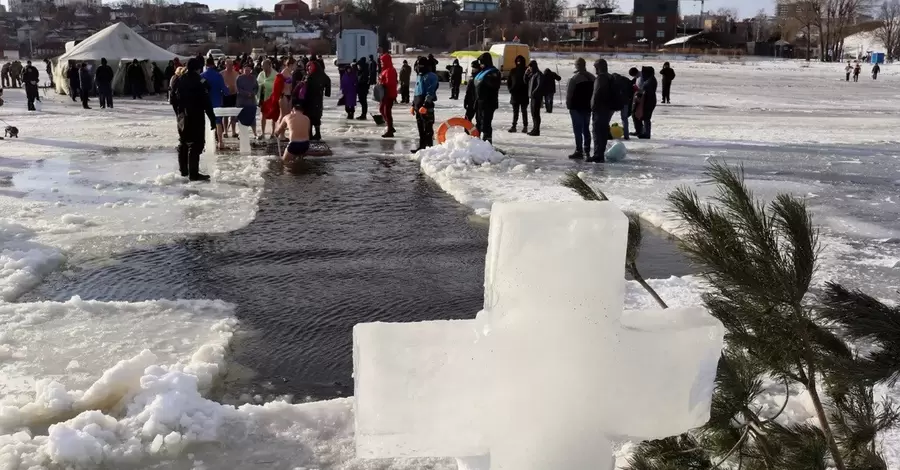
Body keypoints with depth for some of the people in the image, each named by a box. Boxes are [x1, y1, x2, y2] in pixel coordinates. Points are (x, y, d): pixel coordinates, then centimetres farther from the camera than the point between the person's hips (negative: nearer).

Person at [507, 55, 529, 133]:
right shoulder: (513, 71, 8)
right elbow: (508, 82, 14)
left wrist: (527, 91, -12)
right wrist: (510, 89, 1)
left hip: (524, 95, -3)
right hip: (515, 94, 3)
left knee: (524, 111, 1)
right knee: (515, 111, 7)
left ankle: (525, 126, 6)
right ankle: (514, 126, 11)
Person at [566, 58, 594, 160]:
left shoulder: (574, 78, -15)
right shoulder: (592, 78, 6)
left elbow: (569, 93, -13)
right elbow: (595, 92, 12)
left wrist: (568, 105, 0)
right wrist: (591, 104, 18)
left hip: (576, 107, -6)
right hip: (588, 107, 6)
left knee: (577, 130, -4)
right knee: (586, 129, 15)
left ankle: (579, 151, -7)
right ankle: (587, 150, 20)